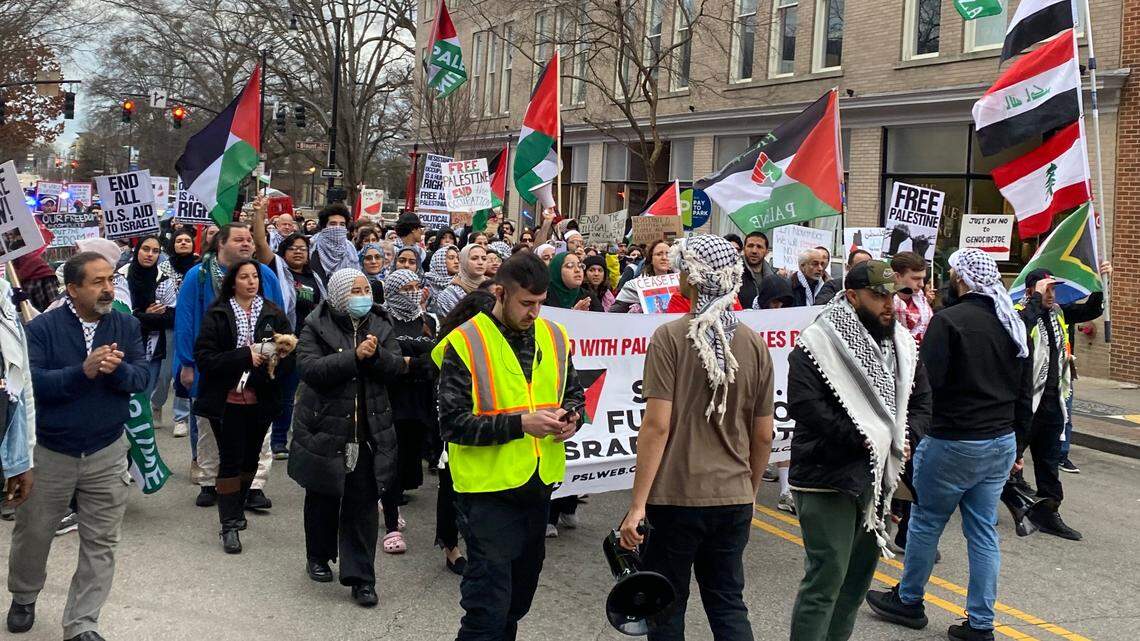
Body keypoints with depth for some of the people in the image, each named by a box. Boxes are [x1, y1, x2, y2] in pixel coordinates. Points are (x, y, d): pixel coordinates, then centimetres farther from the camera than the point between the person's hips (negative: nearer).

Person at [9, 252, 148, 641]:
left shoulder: (126, 326, -2)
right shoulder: (42, 327, -10)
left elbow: (141, 377, -9)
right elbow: (31, 382, -19)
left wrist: (117, 369, -30)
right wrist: (83, 371, -30)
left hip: (107, 453, 1)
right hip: (49, 452, -1)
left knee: (100, 543, 4)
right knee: (33, 534, 17)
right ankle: (23, 598, 43)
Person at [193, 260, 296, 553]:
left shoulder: (274, 314, 5)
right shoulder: (218, 314, -3)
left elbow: (290, 353, 3)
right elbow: (204, 357, -10)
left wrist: (276, 357, -20)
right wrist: (245, 356, -18)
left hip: (261, 400, 3)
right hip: (227, 400, -3)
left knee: (251, 458, 14)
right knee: (231, 459, -1)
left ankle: (237, 509, 34)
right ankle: (229, 526, 4)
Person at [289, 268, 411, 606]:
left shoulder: (380, 327, 6)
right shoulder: (316, 328, -4)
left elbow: (398, 367, -3)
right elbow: (310, 369, -19)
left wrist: (375, 354, -22)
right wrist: (355, 356, -24)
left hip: (370, 435, 2)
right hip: (325, 431, -2)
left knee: (363, 505, 1)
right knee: (323, 499, 15)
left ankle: (360, 578, 6)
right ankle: (319, 558, 36)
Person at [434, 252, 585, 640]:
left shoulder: (554, 337, 5)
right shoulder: (465, 343, -13)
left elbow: (574, 392, 18)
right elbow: (453, 422, -17)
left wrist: (572, 416, -5)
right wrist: (520, 423, -25)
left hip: (539, 483, 6)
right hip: (489, 490, -6)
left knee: (518, 597, 21)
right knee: (488, 607, -4)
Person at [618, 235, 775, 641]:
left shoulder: (670, 337, -11)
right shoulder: (755, 344, 2)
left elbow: (657, 425, -16)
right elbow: (763, 436, 7)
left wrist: (637, 504, -12)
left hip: (675, 497, -4)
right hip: (734, 499, 4)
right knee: (728, 605, 15)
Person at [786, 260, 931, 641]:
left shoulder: (902, 345, 10)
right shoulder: (819, 343, -13)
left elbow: (922, 400, 16)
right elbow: (804, 406, -21)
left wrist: (904, 437, -4)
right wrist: (863, 441, -18)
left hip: (877, 478, 8)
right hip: (828, 478, -8)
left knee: (860, 571, 16)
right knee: (826, 577, -7)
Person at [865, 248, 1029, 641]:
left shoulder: (948, 320, -15)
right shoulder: (1014, 325, 9)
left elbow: (927, 384, -18)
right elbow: (1025, 393, 15)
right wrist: (1015, 442, 21)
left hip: (953, 443, -7)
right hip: (1002, 443, 7)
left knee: (926, 521, 10)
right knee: (983, 530, 11)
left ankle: (908, 601, 25)